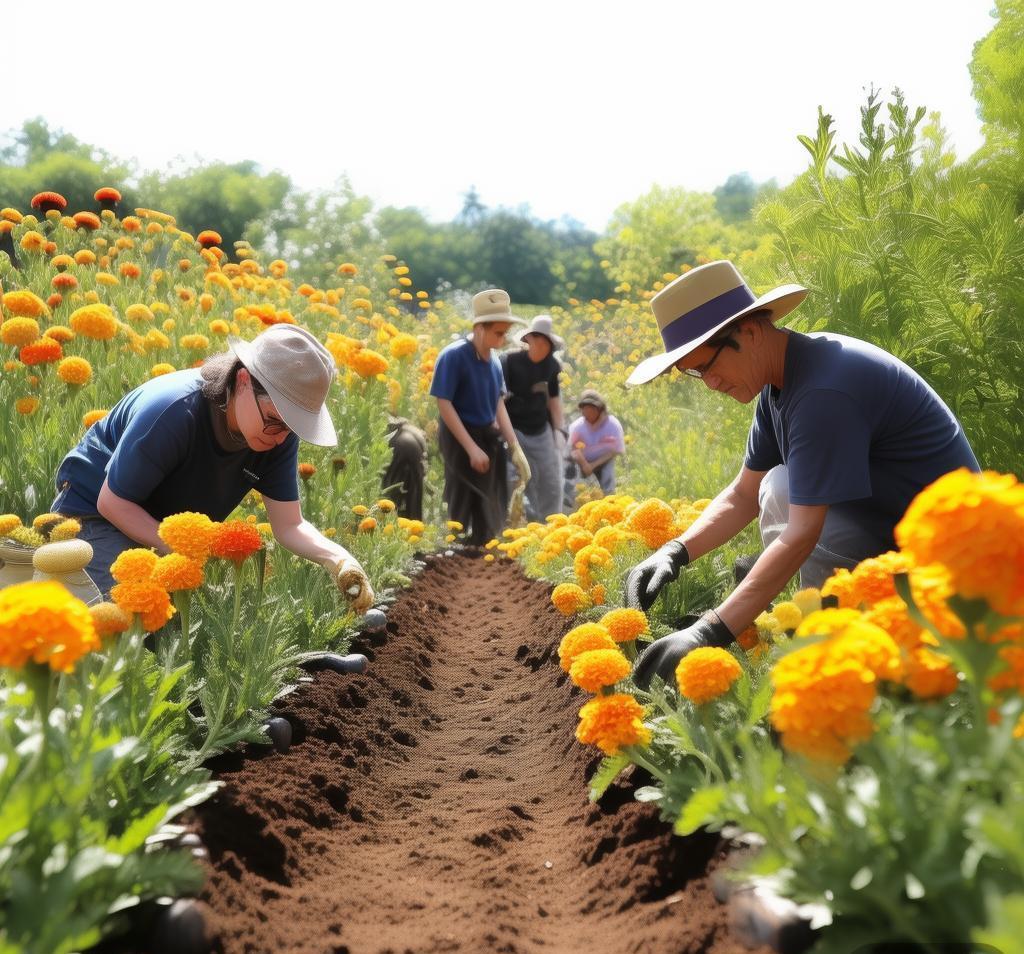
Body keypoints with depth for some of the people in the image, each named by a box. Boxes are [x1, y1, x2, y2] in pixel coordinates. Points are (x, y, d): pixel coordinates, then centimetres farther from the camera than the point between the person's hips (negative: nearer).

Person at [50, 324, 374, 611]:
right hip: (96, 512, -5)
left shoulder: (280, 434, -18)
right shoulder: (172, 412, -35)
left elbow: (289, 526, -16)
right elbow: (112, 502, -25)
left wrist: (336, 558, -36)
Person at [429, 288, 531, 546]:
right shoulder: (453, 356, -15)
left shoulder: (494, 358, 6)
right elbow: (444, 404, -17)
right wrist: (472, 448, -21)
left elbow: (498, 404, 12)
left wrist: (515, 447, 6)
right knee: (463, 513, -3)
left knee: (492, 513, 10)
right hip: (461, 439, -7)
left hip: (491, 438, 7)